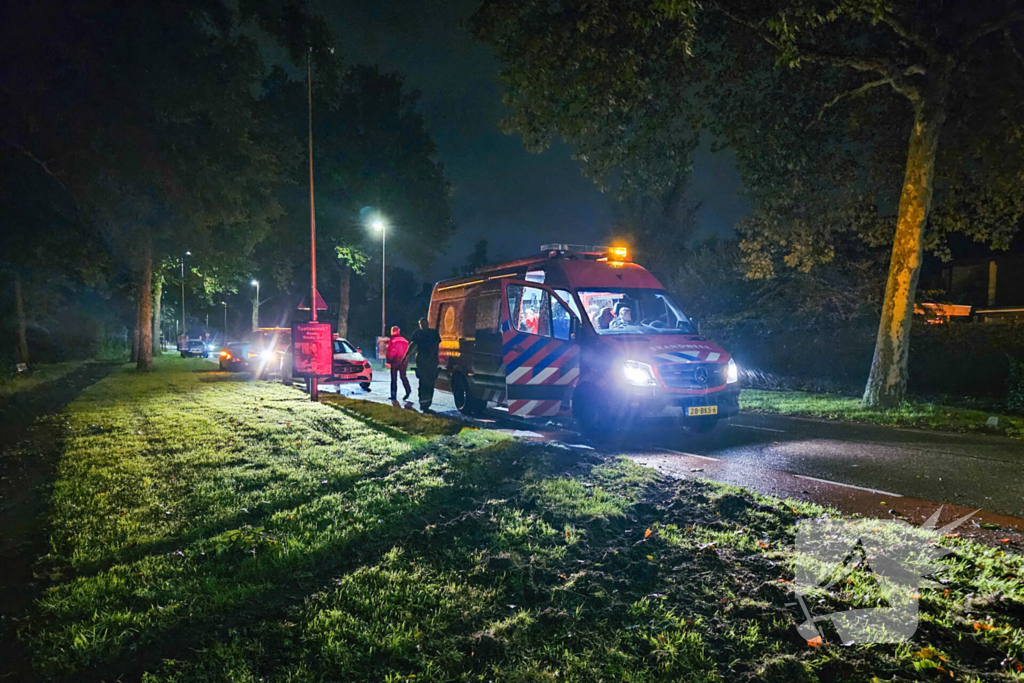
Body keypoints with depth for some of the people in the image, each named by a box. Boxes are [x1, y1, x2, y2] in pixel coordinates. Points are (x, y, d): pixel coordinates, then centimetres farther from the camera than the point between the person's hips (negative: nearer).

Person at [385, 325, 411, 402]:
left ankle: (394, 395, -1)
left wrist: (388, 362, -9)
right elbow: (407, 351, 14)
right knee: (403, 377, 11)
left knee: (394, 379, 1)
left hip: (394, 361, -4)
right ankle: (408, 390, -11)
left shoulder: (392, 340, -4)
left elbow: (390, 352, -9)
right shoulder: (404, 340, 12)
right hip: (403, 361, 4)